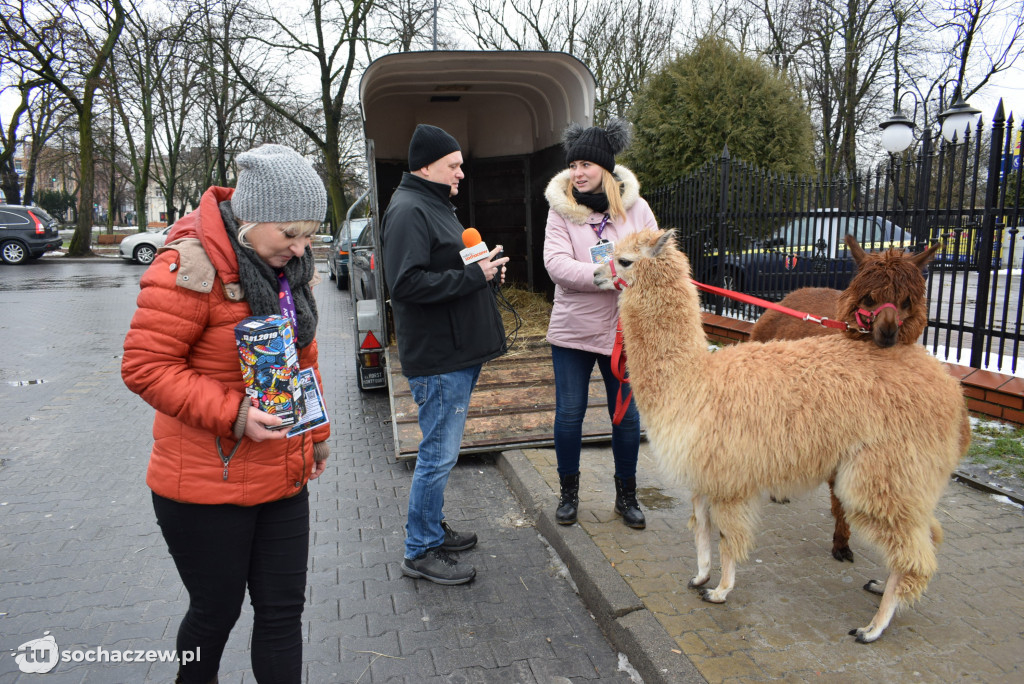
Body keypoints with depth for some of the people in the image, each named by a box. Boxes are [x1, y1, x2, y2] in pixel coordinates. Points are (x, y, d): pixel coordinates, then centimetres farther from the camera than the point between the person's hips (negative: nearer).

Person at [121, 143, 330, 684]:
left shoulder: (287, 264, 6)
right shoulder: (192, 264, -18)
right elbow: (145, 365, -18)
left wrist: (316, 431, 19)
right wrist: (233, 414, -27)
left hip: (283, 477, 6)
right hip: (205, 485, -6)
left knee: (283, 608, 12)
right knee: (216, 612, 13)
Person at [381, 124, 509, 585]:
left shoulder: (434, 206, 19)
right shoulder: (409, 210, -15)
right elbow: (408, 284, -25)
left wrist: (482, 266, 8)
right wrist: (474, 275, -20)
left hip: (458, 353, 11)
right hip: (437, 359, -11)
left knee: (441, 450, 19)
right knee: (439, 454, -2)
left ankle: (431, 528, 34)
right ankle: (421, 552, 12)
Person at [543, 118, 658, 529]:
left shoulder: (635, 208, 0)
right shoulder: (560, 210, -3)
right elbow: (556, 264, -16)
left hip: (624, 330, 1)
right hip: (572, 329, -1)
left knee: (626, 414, 11)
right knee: (569, 413, 7)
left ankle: (626, 495, 30)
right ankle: (568, 491, 29)